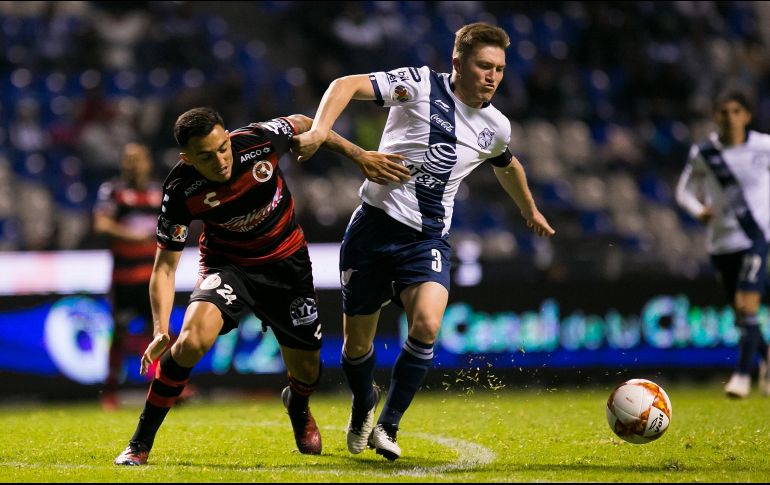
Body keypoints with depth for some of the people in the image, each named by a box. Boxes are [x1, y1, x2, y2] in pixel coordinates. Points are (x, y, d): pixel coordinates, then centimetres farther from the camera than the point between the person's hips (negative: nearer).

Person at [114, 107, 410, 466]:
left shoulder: (259, 140, -26)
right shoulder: (180, 190, -26)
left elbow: (302, 125, -2)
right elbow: (165, 264, -20)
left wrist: (360, 156, -3)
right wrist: (160, 331, -32)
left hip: (286, 261, 2)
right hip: (227, 264, -2)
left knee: (307, 371, 8)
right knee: (193, 338, -31)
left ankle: (298, 406, 49)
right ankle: (140, 444, -16)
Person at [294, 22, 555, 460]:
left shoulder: (496, 127, 7)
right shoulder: (421, 84, -7)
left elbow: (507, 167, 31)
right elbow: (346, 85, -14)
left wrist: (531, 211, 45)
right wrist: (320, 131, -31)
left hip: (427, 238, 2)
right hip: (376, 223, -2)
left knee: (427, 324, -25)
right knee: (357, 343, 5)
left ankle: (388, 426, -8)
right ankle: (364, 406, 39)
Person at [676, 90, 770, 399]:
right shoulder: (702, 153, -1)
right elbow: (685, 191, 10)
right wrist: (698, 210, -10)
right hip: (721, 242, 3)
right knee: (740, 314, 11)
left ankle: (743, 374, -14)